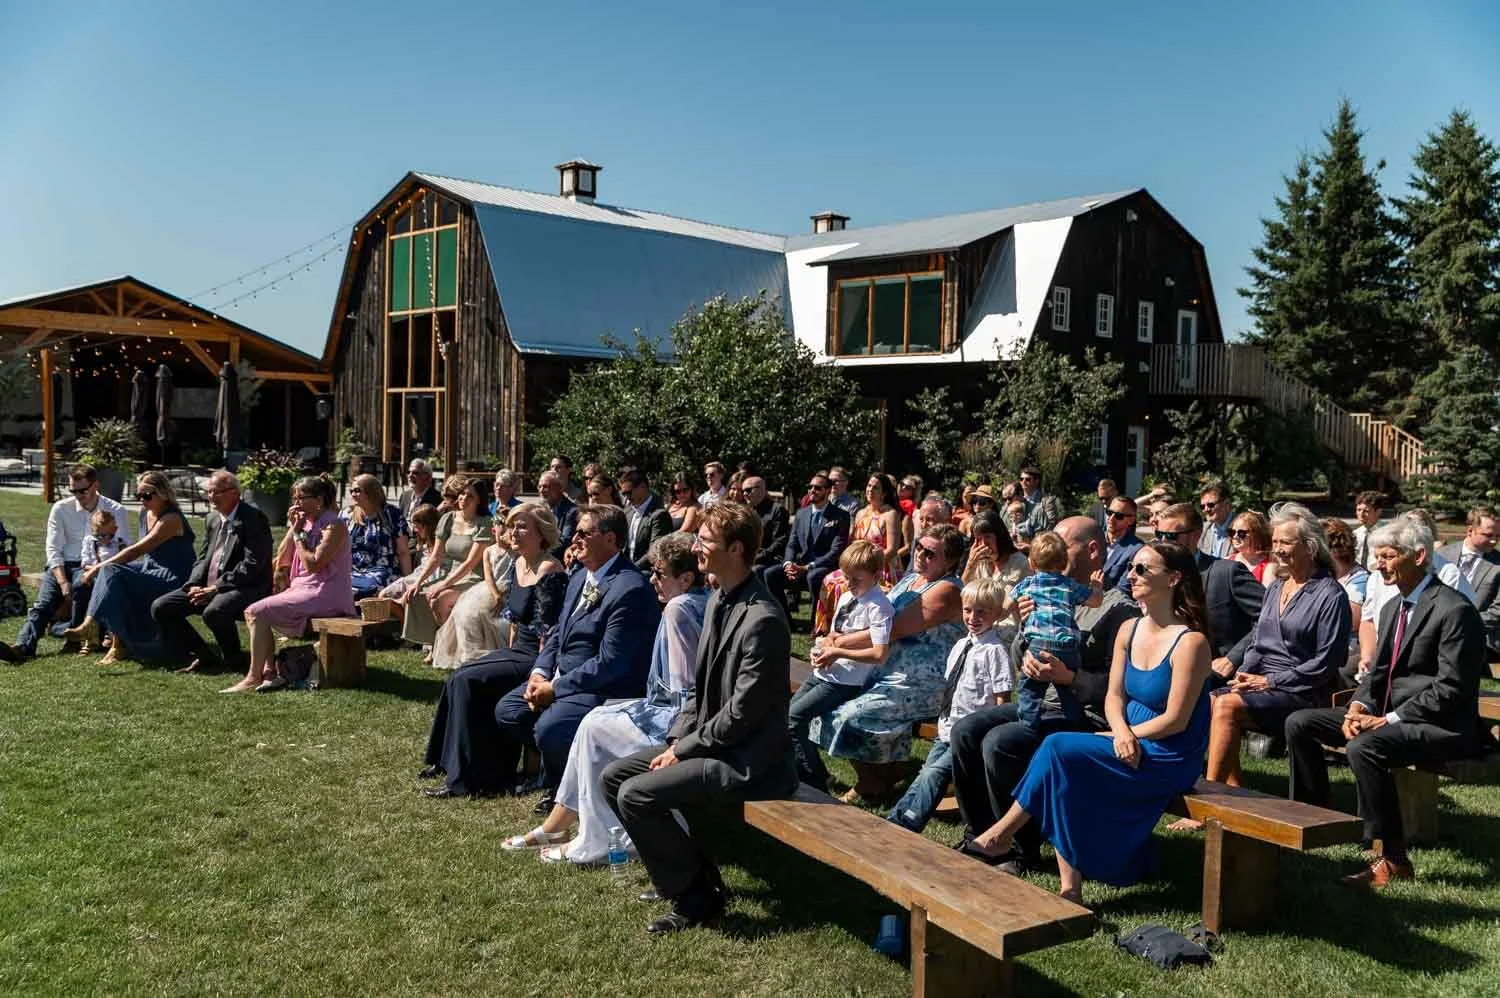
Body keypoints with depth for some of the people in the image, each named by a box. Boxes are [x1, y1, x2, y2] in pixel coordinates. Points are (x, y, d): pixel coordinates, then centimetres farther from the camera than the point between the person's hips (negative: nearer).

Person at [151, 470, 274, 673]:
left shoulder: (254, 518, -12)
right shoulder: (212, 519, 15)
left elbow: (252, 565, -19)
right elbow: (203, 558, 18)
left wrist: (216, 588, -20)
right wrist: (195, 585, -3)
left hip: (247, 588, -8)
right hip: (207, 587, 9)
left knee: (214, 611, -36)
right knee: (160, 607, -2)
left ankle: (233, 659, -8)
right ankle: (202, 656, 6)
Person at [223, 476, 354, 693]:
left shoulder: (334, 525, -11)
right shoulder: (307, 522, 14)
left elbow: (314, 564, -20)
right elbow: (281, 559, 12)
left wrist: (298, 534, -11)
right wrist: (292, 528, 2)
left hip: (324, 595, -9)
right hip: (303, 589, 9)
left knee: (258, 612, -15)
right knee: (253, 612, 1)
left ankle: (254, 677, -6)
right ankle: (270, 671, -4)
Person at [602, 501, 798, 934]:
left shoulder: (762, 619, -22)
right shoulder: (718, 600, 9)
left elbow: (743, 712, -22)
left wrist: (685, 749, -13)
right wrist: (676, 740, 3)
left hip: (744, 759, -10)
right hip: (706, 742, 10)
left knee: (635, 795, -19)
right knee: (613, 776, 7)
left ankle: (696, 897, -1)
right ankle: (683, 871, 16)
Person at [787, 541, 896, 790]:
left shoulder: (879, 608, -15)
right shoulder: (845, 597, 11)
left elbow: (879, 655, -22)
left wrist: (838, 653, -20)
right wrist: (821, 648, 0)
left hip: (846, 681, -9)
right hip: (823, 673, 9)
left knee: (795, 716, -16)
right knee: (788, 711, 7)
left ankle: (812, 780, -3)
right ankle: (815, 771, 20)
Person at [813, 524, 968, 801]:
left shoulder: (946, 591, -16)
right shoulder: (911, 580, 13)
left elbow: (892, 631, -21)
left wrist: (840, 644, -16)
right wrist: (840, 639, -4)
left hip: (921, 685, -9)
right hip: (890, 673, 9)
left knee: (849, 716, -17)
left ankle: (870, 783, 10)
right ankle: (892, 769, 11)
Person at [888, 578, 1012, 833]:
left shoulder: (994, 650, -10)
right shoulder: (961, 645, 14)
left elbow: (1002, 700, -11)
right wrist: (943, 722, 14)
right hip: (947, 730, 7)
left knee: (935, 773, -19)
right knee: (927, 773, -3)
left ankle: (899, 824, -19)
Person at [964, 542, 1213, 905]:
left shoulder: (1190, 641, -17)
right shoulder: (1129, 631, 6)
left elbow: (1175, 720, -17)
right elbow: (1114, 697, 7)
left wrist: (1121, 736, -11)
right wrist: (1121, 732, -14)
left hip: (1171, 756, -7)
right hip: (1131, 742, 7)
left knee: (1058, 749, -20)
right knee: (1065, 780, -18)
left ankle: (1001, 834, -4)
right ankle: (1070, 889, -13)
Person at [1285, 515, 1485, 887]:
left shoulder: (1454, 610, -15)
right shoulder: (1392, 608, 13)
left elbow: (1450, 689, -20)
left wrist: (1389, 719, -21)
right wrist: (1359, 706, -5)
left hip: (1438, 726, -9)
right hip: (1389, 715, 9)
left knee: (1363, 747, -35)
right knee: (1299, 723, 0)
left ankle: (1392, 859, -22)